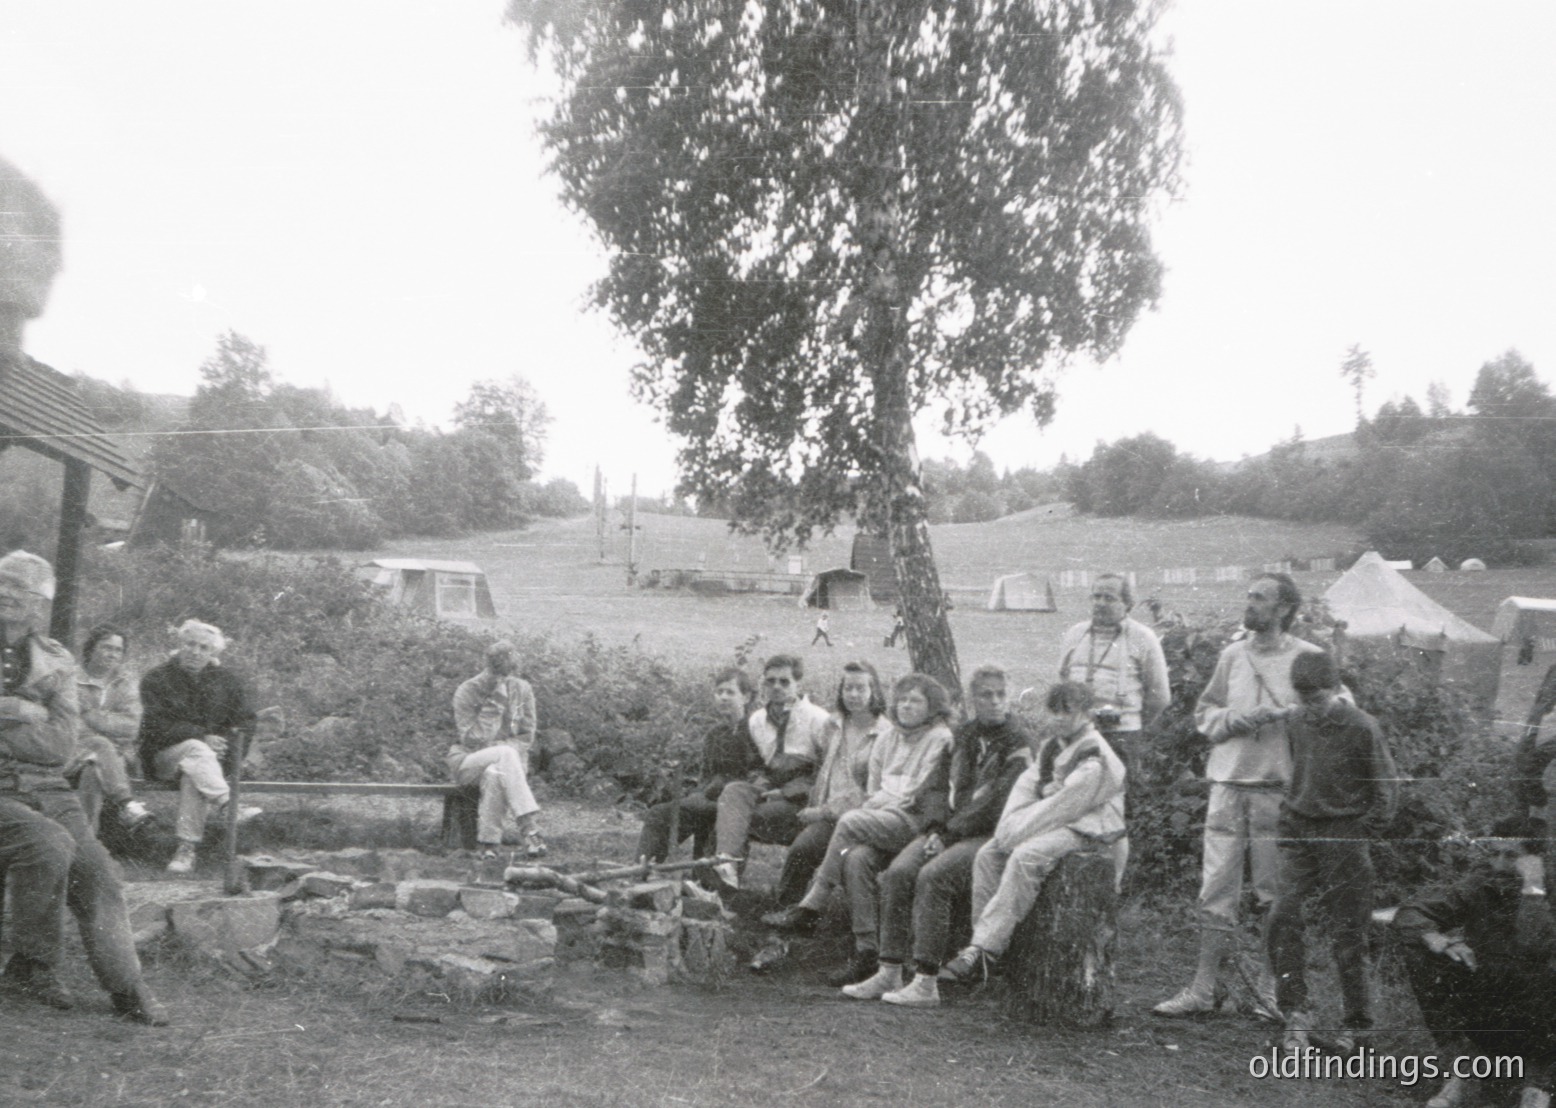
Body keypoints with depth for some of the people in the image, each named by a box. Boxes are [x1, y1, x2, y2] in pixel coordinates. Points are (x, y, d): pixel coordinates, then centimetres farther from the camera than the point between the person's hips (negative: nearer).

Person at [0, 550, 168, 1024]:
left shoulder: (55, 662, 9)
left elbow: (61, 744, -2)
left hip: (46, 789, 4)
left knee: (96, 872, -10)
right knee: (50, 845, -28)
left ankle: (127, 987, 0)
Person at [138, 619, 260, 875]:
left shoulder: (227, 681, 13)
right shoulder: (156, 679, 5)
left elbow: (245, 723, 7)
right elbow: (157, 725, -8)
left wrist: (224, 744, -14)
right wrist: (202, 738, -21)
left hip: (214, 757, 1)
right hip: (164, 756, -1)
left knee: (193, 774, -34)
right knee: (195, 750, -35)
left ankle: (187, 848, -37)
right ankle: (227, 805, -51)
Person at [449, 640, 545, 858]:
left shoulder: (522, 690, 1)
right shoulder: (467, 692, -10)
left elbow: (527, 736, 3)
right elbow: (472, 740, -18)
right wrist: (493, 702, -23)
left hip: (502, 762, 3)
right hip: (466, 761, -3)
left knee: (494, 774, -37)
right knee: (506, 754, -36)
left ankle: (489, 844, -35)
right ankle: (528, 829, -42)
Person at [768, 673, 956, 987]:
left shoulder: (939, 738, 2)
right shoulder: (887, 739, 24)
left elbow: (920, 793, -6)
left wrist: (886, 800, -6)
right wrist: (875, 801, 3)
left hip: (916, 822, -6)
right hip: (881, 821, 6)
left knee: (849, 822, -28)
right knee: (857, 858, -27)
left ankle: (811, 906, -21)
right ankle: (866, 952, -27)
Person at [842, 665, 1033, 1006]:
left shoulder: (1019, 742, -4)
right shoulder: (964, 736, 18)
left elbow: (997, 805, -12)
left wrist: (950, 833, -14)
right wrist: (936, 829, 0)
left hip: (991, 835, -6)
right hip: (954, 830, 6)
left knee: (932, 876, -29)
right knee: (897, 872, -17)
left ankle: (926, 983, -27)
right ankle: (889, 973, -15)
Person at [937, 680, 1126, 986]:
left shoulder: (1095, 759, -15)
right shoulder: (1051, 747, 14)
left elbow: (1064, 805, -20)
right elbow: (1027, 783, 7)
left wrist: (1017, 833, -17)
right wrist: (1009, 826, -10)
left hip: (1085, 829, -9)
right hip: (1055, 823, 9)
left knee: (1025, 856, -33)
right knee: (987, 853, -10)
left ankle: (983, 950, -34)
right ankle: (983, 945, -13)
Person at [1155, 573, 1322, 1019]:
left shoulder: (1308, 658, -1)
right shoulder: (1232, 655, 12)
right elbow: (1204, 711, 17)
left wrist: (1283, 716, -16)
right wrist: (1236, 720, -3)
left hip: (1280, 787, -3)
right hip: (1229, 782, 3)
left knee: (1277, 893, 6)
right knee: (1216, 890, 3)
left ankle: (1271, 987, 20)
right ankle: (1204, 988, 10)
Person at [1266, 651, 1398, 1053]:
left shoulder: (1362, 727, -8)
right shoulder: (1295, 722, 5)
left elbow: (1387, 784, -1)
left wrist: (1367, 829, -6)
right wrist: (1288, 819, 11)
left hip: (1344, 836, -4)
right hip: (1299, 833, 4)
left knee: (1349, 929, 3)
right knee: (1283, 916, -10)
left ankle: (1355, 1022, 17)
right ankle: (1296, 1012, -3)